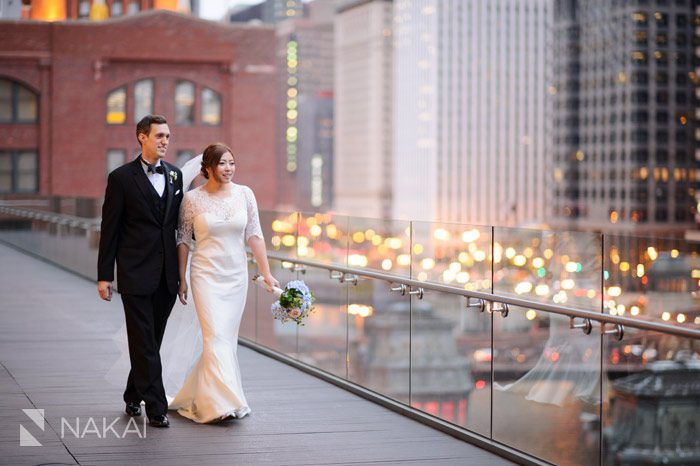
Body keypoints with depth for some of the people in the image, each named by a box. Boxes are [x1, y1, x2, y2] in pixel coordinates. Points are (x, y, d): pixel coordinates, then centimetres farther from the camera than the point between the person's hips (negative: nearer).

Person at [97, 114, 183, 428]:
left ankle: (133, 396, 28)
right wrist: (104, 275, -5)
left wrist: (183, 270, 11)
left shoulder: (175, 175, 10)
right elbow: (109, 230, -3)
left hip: (167, 274, 5)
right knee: (144, 343, -4)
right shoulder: (122, 178, -4)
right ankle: (156, 408, -2)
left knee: (152, 341, 13)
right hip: (135, 273, -5)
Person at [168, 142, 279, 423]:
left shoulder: (244, 194, 2)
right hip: (206, 274, -4)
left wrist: (266, 273, -1)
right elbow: (183, 240, 3)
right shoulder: (193, 198, -5)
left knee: (227, 338, 8)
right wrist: (182, 279, 2)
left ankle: (197, 397, 23)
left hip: (236, 275, 4)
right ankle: (224, 402, -14)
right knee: (216, 336, -13)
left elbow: (254, 235, 3)